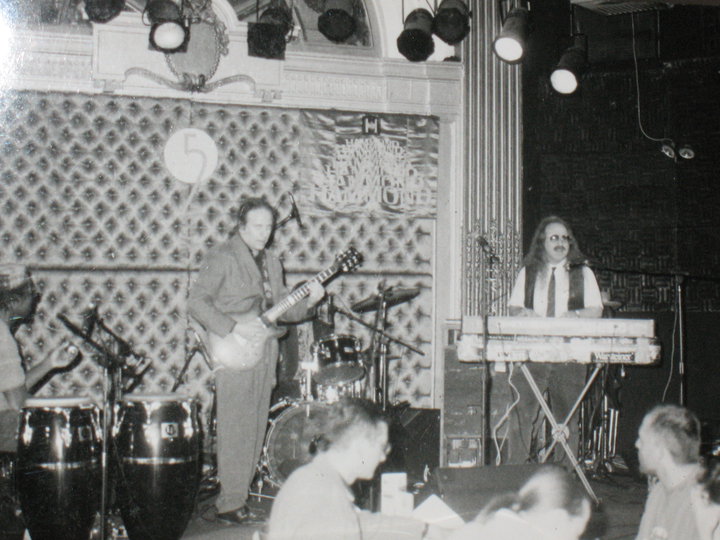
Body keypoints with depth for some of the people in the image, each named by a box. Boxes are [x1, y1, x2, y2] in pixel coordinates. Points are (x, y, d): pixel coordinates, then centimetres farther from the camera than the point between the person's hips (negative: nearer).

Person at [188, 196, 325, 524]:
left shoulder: (272, 263, 18)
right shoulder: (222, 258, -7)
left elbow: (281, 309, 19)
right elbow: (197, 303, -14)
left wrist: (307, 302, 0)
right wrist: (235, 328, -20)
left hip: (264, 355, 7)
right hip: (233, 358, -7)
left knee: (255, 432, 10)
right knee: (235, 432, -6)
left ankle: (240, 496, 20)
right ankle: (230, 506, 1)